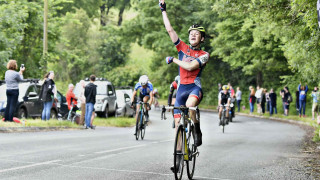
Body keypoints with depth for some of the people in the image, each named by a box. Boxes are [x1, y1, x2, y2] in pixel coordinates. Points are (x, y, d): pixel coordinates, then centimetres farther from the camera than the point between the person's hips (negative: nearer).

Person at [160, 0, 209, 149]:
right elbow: (169, 30, 6)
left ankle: (197, 131, -14)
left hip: (195, 87, -4)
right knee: (178, 122, -1)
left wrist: (173, 60, -6)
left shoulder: (204, 55, -1)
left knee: (189, 105, -37)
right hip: (181, 88, 4)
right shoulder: (183, 48, 10)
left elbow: (190, 66, -17)